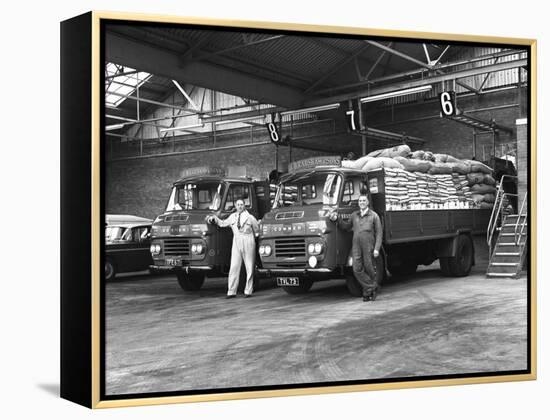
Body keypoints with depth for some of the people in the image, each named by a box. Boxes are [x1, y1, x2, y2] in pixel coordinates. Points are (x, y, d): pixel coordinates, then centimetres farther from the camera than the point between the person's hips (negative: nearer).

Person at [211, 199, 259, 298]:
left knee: (249, 268, 0)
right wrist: (215, 218, 11)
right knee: (234, 267, -4)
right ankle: (231, 292, -2)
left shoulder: (250, 217, 3)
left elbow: (257, 231, 10)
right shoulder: (232, 217, 11)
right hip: (236, 244, 2)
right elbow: (222, 223, 21)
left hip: (248, 244, -2)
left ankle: (248, 291, 8)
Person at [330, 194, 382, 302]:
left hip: (368, 246, -3)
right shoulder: (354, 215, 13)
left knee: (369, 269, 4)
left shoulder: (374, 216, 2)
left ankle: (367, 291, 21)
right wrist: (336, 219, 8)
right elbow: (346, 227, 23)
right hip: (356, 246, 3)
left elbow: (379, 233, -1)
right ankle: (372, 287, -1)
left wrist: (377, 248, -11)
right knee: (357, 269, -9)